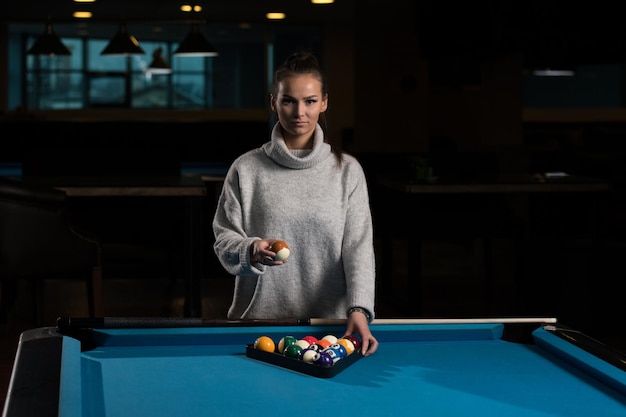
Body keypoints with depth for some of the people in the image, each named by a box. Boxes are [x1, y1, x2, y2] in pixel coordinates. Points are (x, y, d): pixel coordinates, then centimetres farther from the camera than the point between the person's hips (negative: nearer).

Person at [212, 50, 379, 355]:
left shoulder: (348, 170, 0)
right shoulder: (246, 169, 0)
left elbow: (358, 247, -6)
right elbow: (224, 241, 1)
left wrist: (359, 309, -20)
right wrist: (252, 250, -22)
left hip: (330, 319, 0)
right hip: (259, 319, 0)